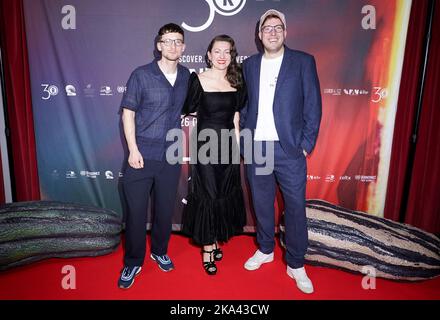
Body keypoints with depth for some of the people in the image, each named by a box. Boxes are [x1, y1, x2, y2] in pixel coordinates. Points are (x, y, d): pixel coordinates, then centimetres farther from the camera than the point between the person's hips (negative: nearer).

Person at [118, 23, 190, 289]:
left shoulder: (186, 76, 5)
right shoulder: (141, 75, -6)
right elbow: (128, 112, -5)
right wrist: (133, 150, -11)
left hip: (170, 156, 3)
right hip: (142, 155, -3)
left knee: (165, 209, 14)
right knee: (136, 211, 4)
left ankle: (160, 251, 37)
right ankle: (133, 262, 24)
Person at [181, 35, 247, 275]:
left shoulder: (236, 82, 6)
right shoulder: (198, 80, -8)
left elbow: (235, 116, 10)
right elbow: (188, 110, -2)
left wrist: (237, 146, 7)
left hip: (228, 145, 5)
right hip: (205, 144, -4)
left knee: (225, 194, 12)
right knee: (207, 194, 3)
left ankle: (214, 240, 32)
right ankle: (207, 248, 19)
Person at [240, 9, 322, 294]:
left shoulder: (303, 62, 0)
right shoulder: (249, 65, 10)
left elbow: (313, 106, -2)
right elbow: (245, 104, 13)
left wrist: (307, 144, -7)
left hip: (289, 149, -3)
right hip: (256, 148, 3)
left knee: (295, 208, 4)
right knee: (262, 203, 15)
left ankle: (296, 265, 22)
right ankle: (265, 250, 35)